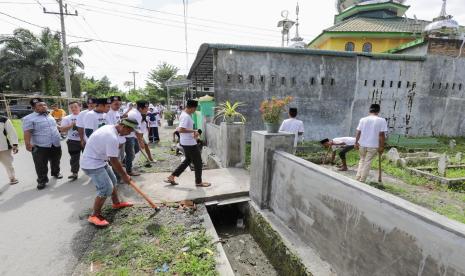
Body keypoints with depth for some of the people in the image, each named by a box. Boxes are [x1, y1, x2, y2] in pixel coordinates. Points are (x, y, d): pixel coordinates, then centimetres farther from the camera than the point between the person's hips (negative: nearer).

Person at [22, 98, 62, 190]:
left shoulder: (50, 116, 13)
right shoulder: (29, 118, -8)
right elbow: (27, 132, -16)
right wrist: (27, 143, -25)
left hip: (56, 145, 6)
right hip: (40, 147, -5)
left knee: (55, 161, 20)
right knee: (41, 166, 3)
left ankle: (56, 173, 41)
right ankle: (42, 180, 16)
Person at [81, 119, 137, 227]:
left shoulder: (110, 128, 1)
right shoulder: (112, 137, -30)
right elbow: (114, 161, -23)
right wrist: (124, 176, -11)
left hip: (98, 160, 10)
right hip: (92, 164, -10)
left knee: (112, 180, 20)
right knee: (106, 189, -11)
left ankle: (116, 203, 38)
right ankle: (94, 216, 6)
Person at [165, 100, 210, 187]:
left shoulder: (183, 114, 11)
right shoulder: (186, 117, -22)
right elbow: (180, 130, -32)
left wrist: (193, 133, 6)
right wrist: (193, 131, -24)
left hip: (186, 142, 10)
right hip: (190, 143, -10)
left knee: (188, 160, 21)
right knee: (198, 162, 4)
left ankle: (172, 177, 24)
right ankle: (198, 182, 20)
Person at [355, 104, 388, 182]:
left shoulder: (363, 119, 1)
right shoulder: (382, 120, -7)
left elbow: (358, 132, 1)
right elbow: (381, 135, -10)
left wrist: (356, 142, 9)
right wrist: (381, 146, -4)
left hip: (362, 144, 3)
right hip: (373, 145, -3)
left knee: (362, 160, 18)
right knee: (367, 162, 4)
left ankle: (358, 179, 17)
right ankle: (362, 181, 9)